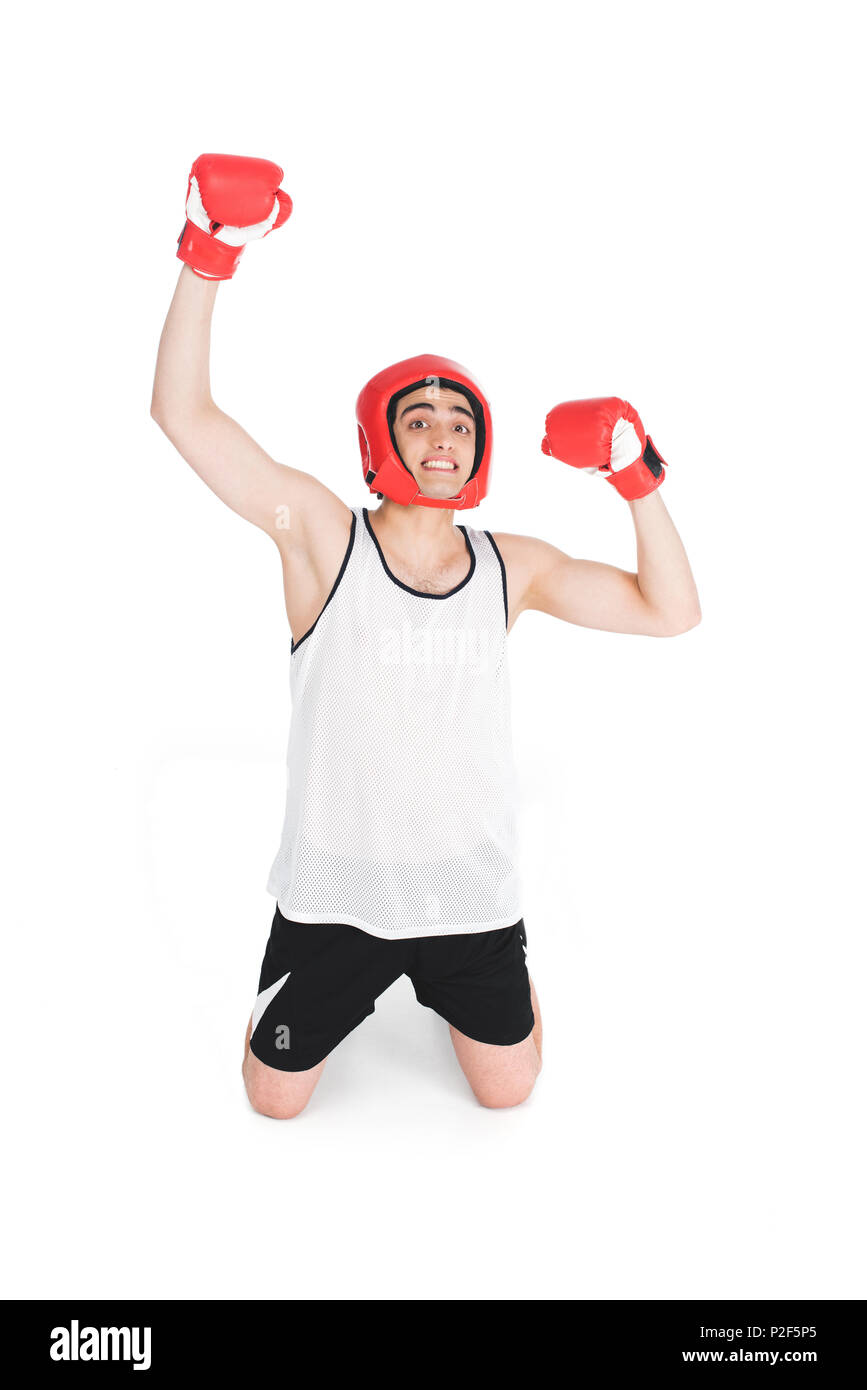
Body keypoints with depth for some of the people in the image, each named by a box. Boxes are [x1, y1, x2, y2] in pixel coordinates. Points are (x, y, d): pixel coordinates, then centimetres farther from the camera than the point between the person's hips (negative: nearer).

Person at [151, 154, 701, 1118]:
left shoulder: (512, 567, -4)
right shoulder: (319, 535, -14)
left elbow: (669, 611, 0)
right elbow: (183, 412, -20)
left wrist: (637, 476, -11)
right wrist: (208, 254, -30)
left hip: (471, 887, 2)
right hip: (335, 892, -1)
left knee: (507, 1091, 20)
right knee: (274, 1101, 17)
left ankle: (503, 961, 51)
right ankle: (330, 991, 47)